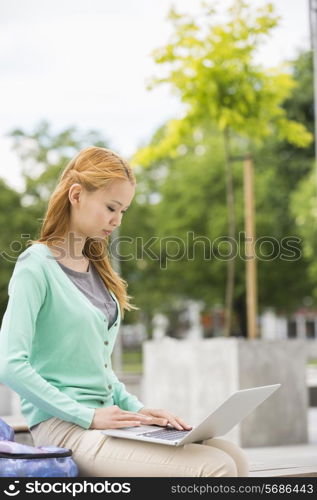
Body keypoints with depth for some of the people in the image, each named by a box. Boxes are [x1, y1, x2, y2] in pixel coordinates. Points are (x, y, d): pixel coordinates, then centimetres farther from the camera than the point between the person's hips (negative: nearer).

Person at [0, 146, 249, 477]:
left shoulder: (96, 269, 18)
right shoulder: (37, 265, -8)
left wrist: (135, 407, 7)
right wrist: (87, 415, -18)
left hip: (104, 418, 8)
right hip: (61, 426, -8)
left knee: (234, 459, -9)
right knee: (213, 469, -23)